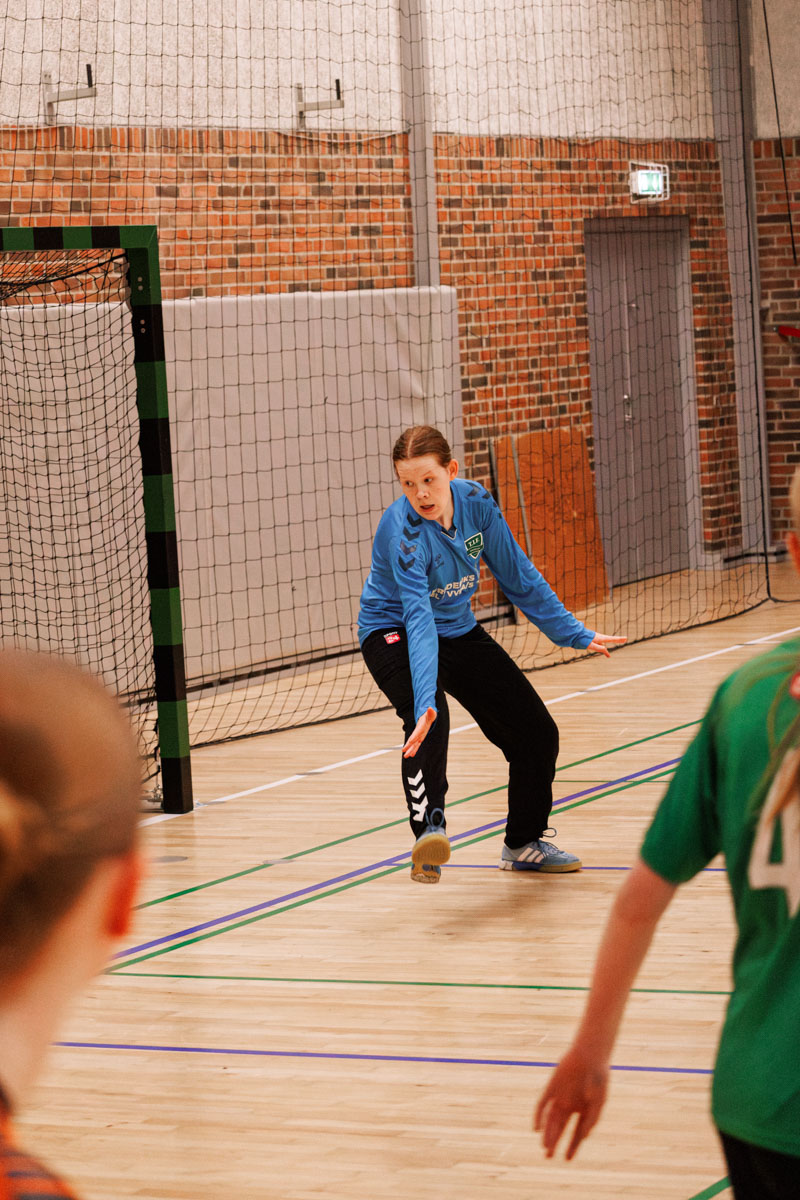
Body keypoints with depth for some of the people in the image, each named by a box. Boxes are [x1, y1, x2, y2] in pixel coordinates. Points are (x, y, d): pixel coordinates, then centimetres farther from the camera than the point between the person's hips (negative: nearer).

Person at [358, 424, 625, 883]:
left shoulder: (477, 502, -15)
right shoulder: (403, 531, -32)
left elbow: (519, 578, -1)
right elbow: (418, 619, -44)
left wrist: (575, 634, 1)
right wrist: (425, 700, -54)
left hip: (459, 631, 6)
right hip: (395, 634, -6)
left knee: (536, 733, 5)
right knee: (429, 721, -38)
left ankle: (524, 844, 26)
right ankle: (429, 829, -50)